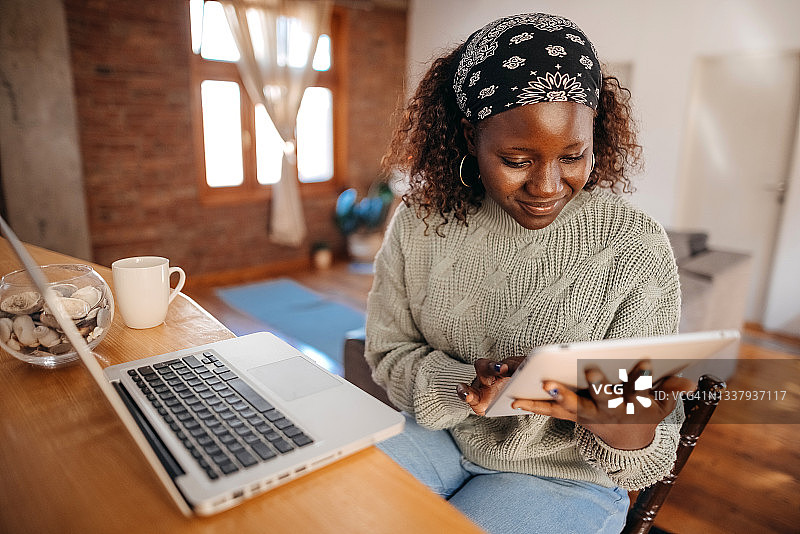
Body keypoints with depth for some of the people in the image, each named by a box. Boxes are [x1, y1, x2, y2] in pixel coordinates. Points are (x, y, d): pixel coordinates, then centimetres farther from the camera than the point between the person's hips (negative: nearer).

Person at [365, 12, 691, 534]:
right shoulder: (421, 220, -9)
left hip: (562, 477, -1)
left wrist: (621, 425, -37)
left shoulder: (637, 249, -16)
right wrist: (467, 385, -24)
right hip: (437, 431, 2)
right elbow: (389, 351, -4)